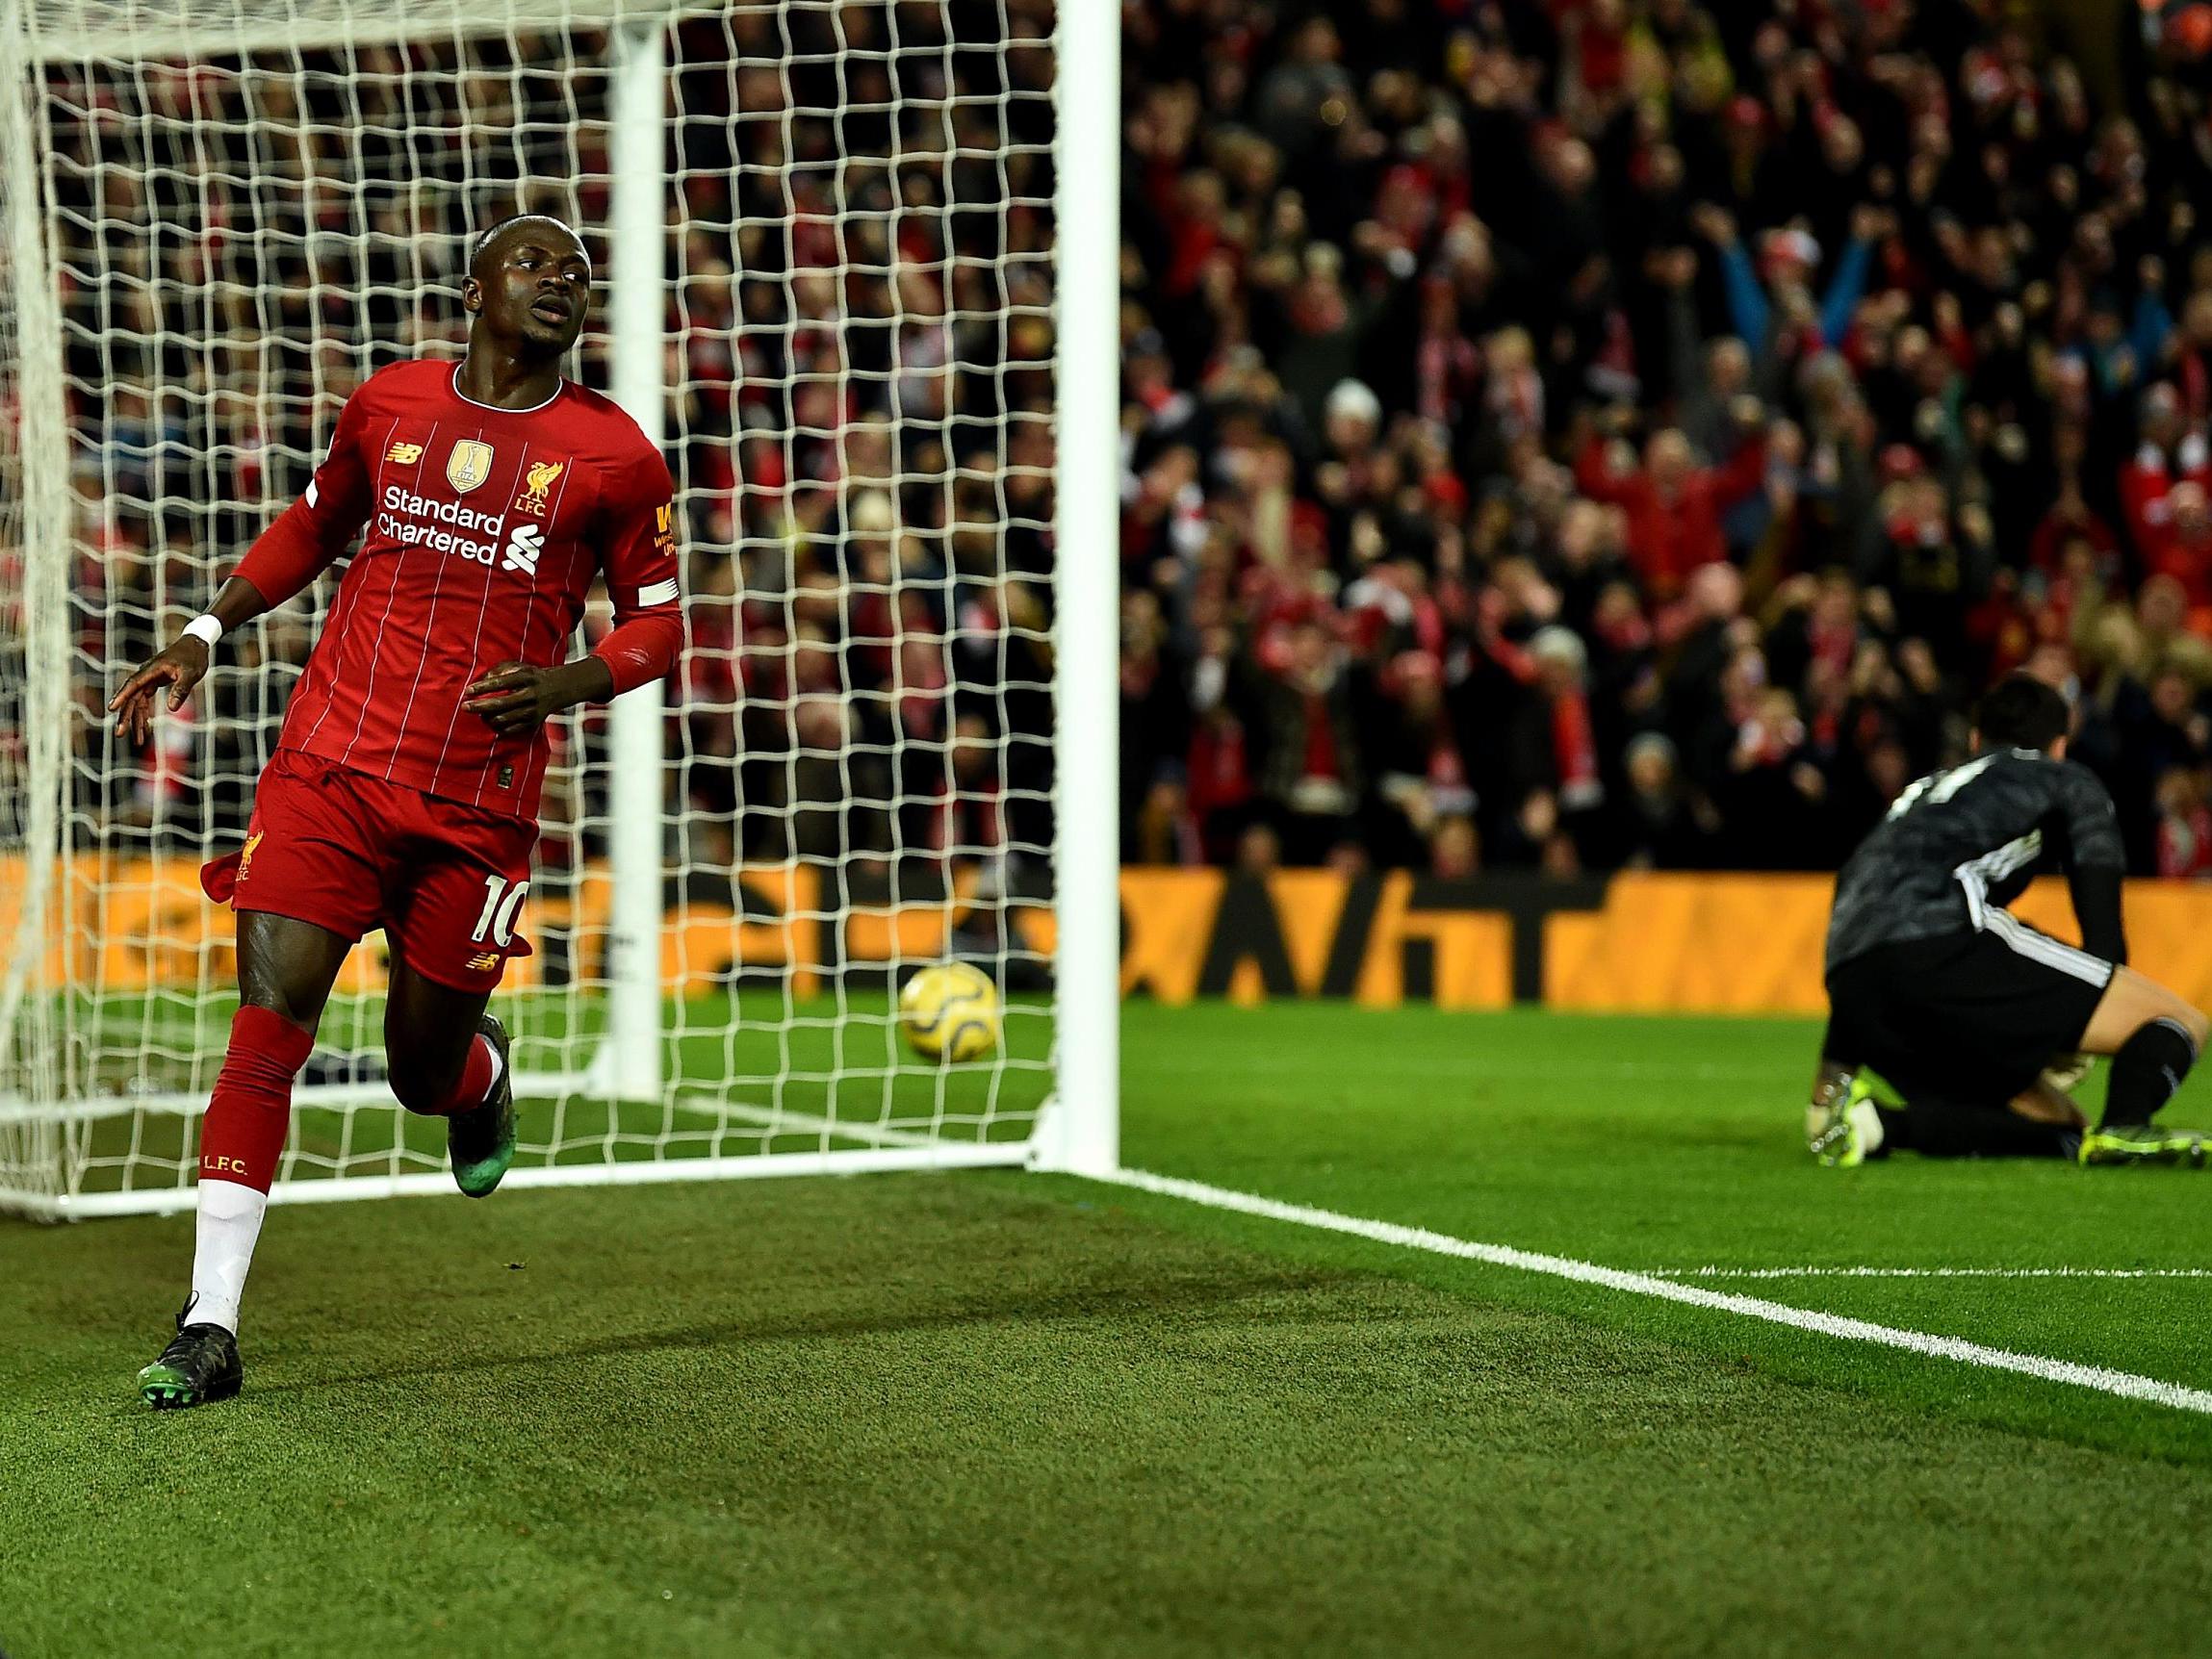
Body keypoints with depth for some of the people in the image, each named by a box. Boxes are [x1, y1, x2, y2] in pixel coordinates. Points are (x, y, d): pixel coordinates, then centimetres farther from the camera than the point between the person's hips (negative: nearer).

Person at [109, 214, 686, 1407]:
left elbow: (657, 621, 9)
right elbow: (312, 527, 24)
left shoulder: (613, 456, 2)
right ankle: (211, 1329, -13)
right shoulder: (387, 405, 7)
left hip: (479, 803, 0)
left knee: (425, 1072, 6)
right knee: (266, 1023, -13)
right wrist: (207, 633, 13)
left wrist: (570, 684, -10)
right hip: (330, 768, 1)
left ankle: (483, 1068, 47)